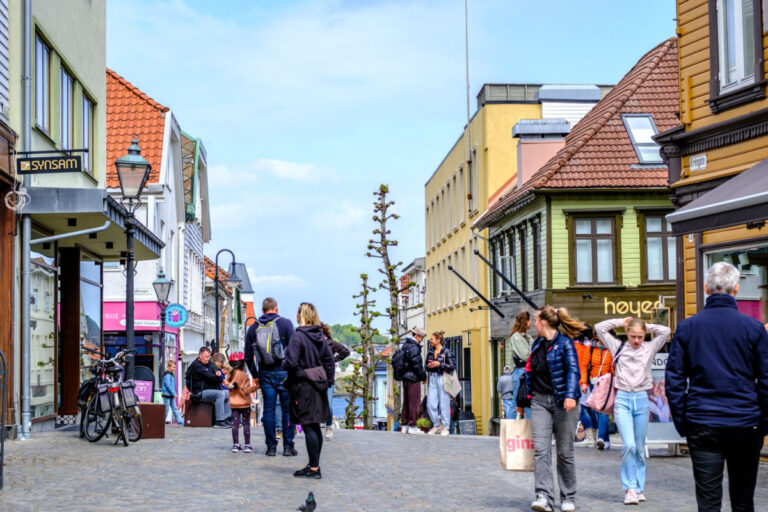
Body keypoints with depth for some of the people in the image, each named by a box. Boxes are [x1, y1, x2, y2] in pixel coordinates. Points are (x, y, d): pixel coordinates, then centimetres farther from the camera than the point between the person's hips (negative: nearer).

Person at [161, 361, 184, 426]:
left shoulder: (171, 374, 15)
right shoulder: (167, 375, -15)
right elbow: (168, 385, -21)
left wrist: (174, 393, 14)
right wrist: (174, 394, -19)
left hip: (171, 395, 9)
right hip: (167, 394, -9)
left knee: (174, 408, 7)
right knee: (166, 408, -2)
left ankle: (180, 421, 5)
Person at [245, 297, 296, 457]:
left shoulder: (253, 328, 8)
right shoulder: (285, 323, -3)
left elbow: (248, 356, 10)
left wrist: (255, 374, 18)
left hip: (265, 374, 3)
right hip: (283, 372, -3)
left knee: (268, 409, 7)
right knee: (287, 409, 4)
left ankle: (271, 446, 8)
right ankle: (288, 446, 4)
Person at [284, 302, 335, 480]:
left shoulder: (298, 336, -14)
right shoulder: (320, 336, 8)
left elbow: (291, 362, -20)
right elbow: (330, 361, 11)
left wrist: (284, 365, 1)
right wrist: (327, 381, 16)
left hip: (303, 385, -8)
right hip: (318, 385, 8)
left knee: (308, 427, -5)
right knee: (315, 427, 13)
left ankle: (314, 468, -4)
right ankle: (314, 464, 20)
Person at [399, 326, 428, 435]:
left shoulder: (405, 346, 13)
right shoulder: (414, 347, -15)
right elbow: (417, 364, -17)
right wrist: (423, 376, -5)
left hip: (405, 377, 9)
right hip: (413, 378, -9)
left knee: (406, 402, 12)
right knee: (414, 402, -6)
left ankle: (404, 425, 13)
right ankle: (412, 426, -6)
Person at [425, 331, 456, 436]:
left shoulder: (446, 352, -6)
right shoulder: (430, 352, 12)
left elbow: (452, 366, -10)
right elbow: (426, 366, 21)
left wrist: (439, 364, -16)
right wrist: (429, 366, -2)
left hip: (443, 379, -6)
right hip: (433, 379, 6)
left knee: (444, 404, -3)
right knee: (430, 404, 1)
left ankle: (446, 428, 5)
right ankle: (436, 425, 15)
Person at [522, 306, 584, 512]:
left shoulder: (565, 342, -6)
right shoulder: (537, 344, 14)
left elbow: (573, 371, -17)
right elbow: (530, 373, 22)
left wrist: (570, 395, -31)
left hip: (562, 402, -5)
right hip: (540, 401, 5)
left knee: (564, 452, 3)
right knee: (540, 449, -10)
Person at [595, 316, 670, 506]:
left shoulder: (649, 348, 8)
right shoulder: (618, 347, 7)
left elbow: (665, 331, 2)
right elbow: (599, 328, 6)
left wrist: (646, 326, 8)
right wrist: (621, 321, 8)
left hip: (641, 399, 2)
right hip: (623, 399, -2)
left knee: (640, 447, 8)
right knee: (629, 445, -14)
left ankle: (639, 488, 17)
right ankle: (630, 488, -8)